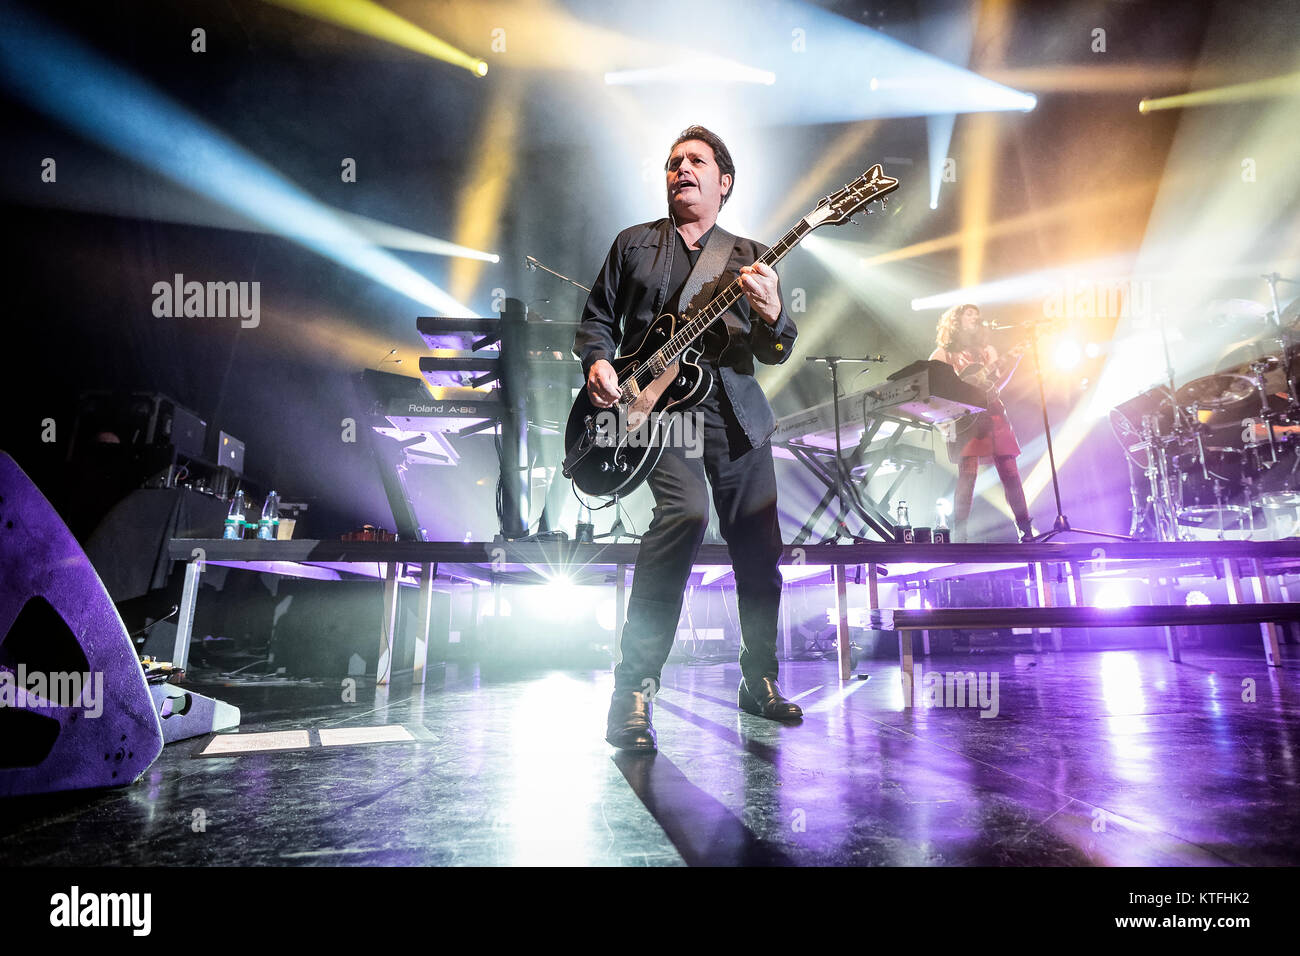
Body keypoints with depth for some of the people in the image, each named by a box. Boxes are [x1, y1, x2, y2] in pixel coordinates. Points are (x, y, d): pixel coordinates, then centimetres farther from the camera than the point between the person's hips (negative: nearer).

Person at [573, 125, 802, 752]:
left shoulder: (749, 258, 15)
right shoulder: (633, 244, 14)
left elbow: (776, 353, 6)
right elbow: (596, 317, 15)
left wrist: (770, 315, -17)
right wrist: (597, 361, -6)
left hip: (736, 411, 3)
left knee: (759, 548, 3)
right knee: (686, 512, -30)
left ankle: (759, 680, 26)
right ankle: (634, 688, -20)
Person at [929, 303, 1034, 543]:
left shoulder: (987, 350, 22)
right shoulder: (942, 354, 10)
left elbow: (997, 384, 15)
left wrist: (1014, 361, 2)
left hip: (992, 413, 4)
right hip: (963, 418, -4)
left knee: (1010, 473, -1)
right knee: (967, 476, -13)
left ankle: (1027, 531, 6)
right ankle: (959, 536, -10)